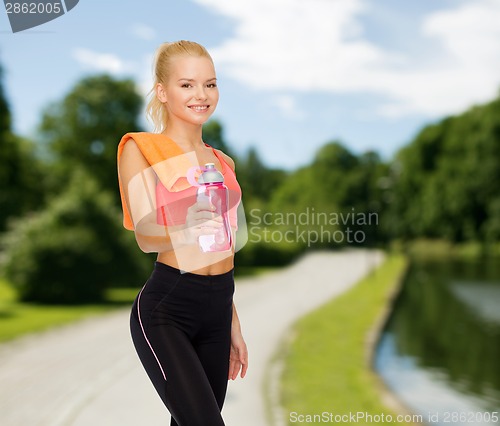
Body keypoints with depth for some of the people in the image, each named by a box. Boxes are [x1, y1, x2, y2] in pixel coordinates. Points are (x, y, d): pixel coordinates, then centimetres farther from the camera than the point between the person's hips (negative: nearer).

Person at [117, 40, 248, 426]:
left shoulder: (221, 162, 14)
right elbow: (145, 235, -11)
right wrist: (185, 232, -31)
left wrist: (234, 326, 21)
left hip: (218, 308, 6)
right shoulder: (141, 148, -3)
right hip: (165, 310, -6)